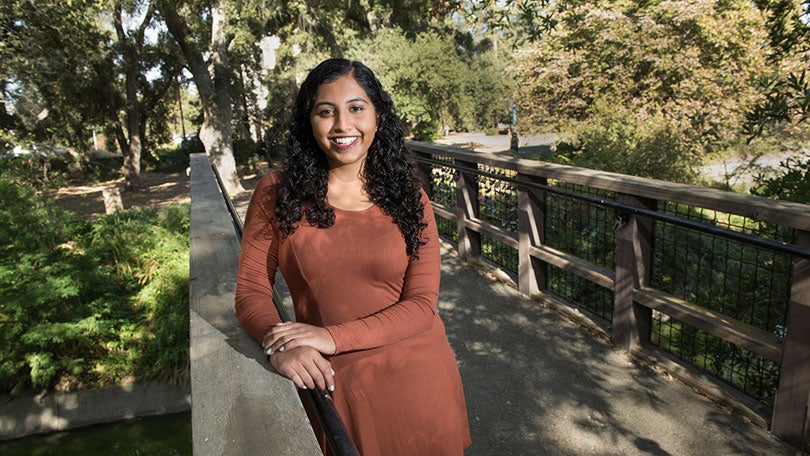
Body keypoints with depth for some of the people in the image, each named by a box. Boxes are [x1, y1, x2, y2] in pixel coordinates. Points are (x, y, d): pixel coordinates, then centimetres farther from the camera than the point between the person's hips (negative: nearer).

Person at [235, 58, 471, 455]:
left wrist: (333, 337, -20)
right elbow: (251, 291, -3)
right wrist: (278, 344, -24)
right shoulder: (277, 193, -4)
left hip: (416, 379, 1)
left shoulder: (408, 197, -3)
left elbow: (422, 304, -8)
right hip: (331, 385, -1)